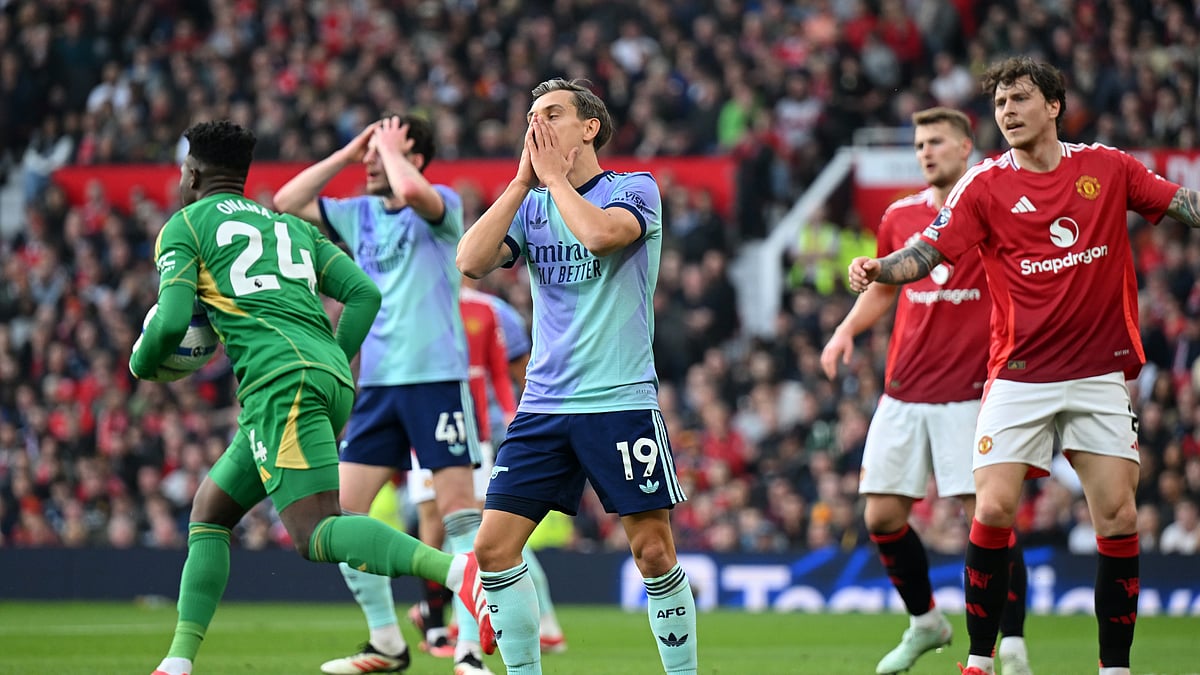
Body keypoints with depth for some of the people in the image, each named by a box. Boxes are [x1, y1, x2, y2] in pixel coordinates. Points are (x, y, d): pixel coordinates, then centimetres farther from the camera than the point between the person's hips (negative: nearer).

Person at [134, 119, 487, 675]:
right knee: (209, 510, 19)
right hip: (332, 379, 8)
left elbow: (172, 320, -3)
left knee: (315, 533, -19)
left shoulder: (183, 226, 10)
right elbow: (364, 293, 16)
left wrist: (141, 362, 18)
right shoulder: (291, 226, 28)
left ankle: (459, 569, -41)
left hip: (281, 380, -8)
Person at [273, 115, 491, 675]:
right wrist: (348, 152, 6)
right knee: (342, 511, 2)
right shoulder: (359, 214, 14)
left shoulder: (443, 205, -5)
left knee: (459, 509, -9)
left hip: (436, 378, -7)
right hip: (376, 382, 7)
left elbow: (411, 191, -28)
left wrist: (388, 146, -9)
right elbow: (287, 203, 10)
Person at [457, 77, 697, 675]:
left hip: (621, 402, -4)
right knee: (494, 548, -5)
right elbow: (472, 261, -3)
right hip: (543, 404, 4)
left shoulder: (635, 190, 0)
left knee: (653, 552, -6)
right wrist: (524, 180, -3)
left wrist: (554, 176, -7)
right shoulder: (530, 205, 13)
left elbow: (599, 233, -22)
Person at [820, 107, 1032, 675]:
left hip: (971, 392, -5)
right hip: (904, 390, 5)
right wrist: (848, 329, 7)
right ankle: (924, 623, 24)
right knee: (881, 516, 3)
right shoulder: (901, 216, 10)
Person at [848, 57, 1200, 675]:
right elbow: (928, 252, -8)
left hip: (1099, 372, 1)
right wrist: (881, 270, -26)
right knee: (993, 511, -12)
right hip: (1019, 376, -1)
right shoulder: (985, 185, -2)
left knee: (1118, 517, -4)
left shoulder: (1107, 167, 4)